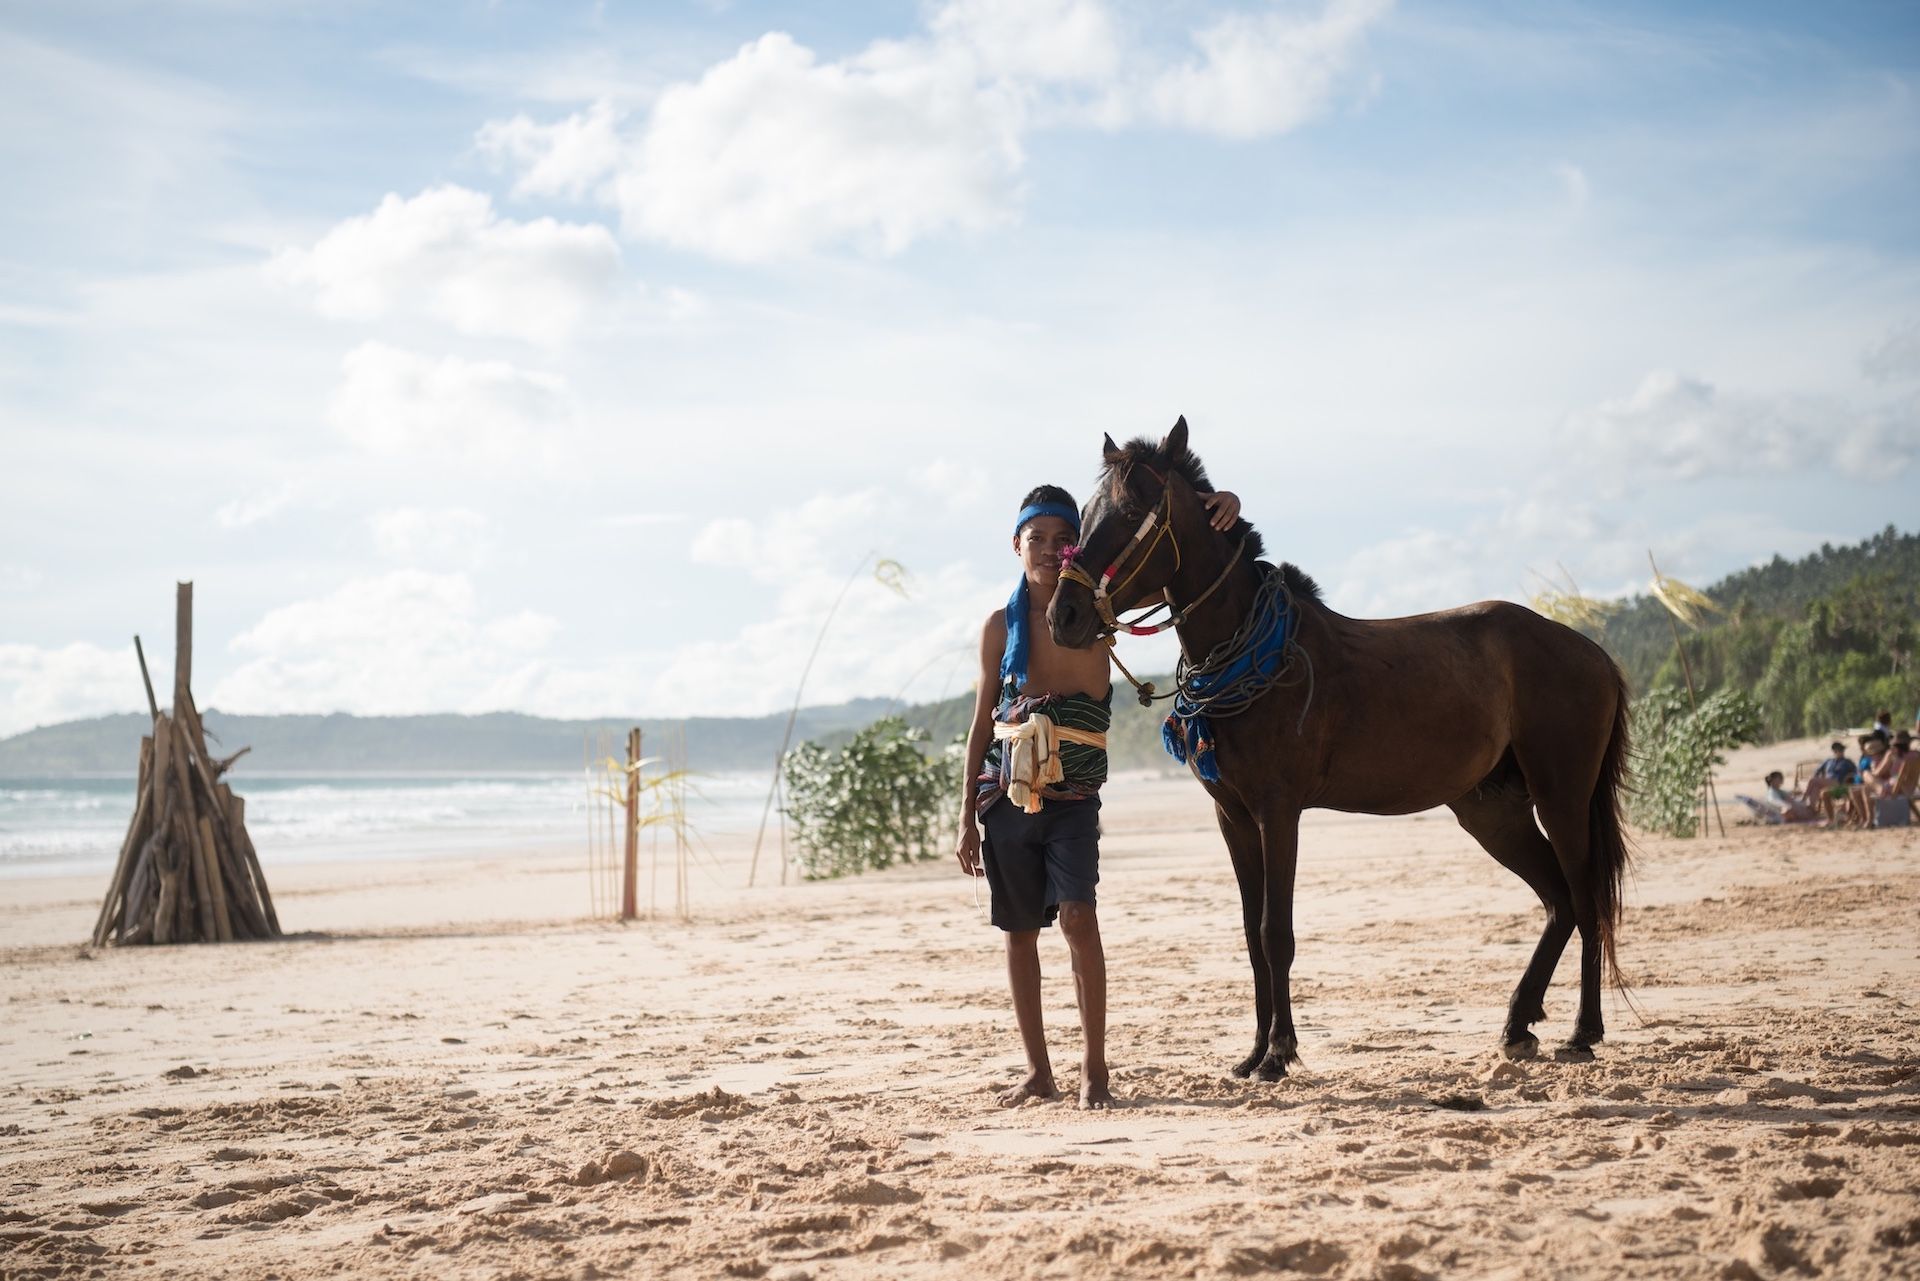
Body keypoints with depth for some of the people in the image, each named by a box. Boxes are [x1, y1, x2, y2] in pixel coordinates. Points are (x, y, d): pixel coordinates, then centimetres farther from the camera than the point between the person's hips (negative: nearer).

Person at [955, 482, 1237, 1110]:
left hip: (1073, 797, -2)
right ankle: (1038, 1070, 17)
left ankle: (1095, 1069, -8)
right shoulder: (1001, 625, 5)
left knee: (1077, 916, -16)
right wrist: (967, 816, 7)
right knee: (1019, 932, 7)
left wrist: (1219, 511, -23)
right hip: (1008, 793, 2)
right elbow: (983, 722, 9)